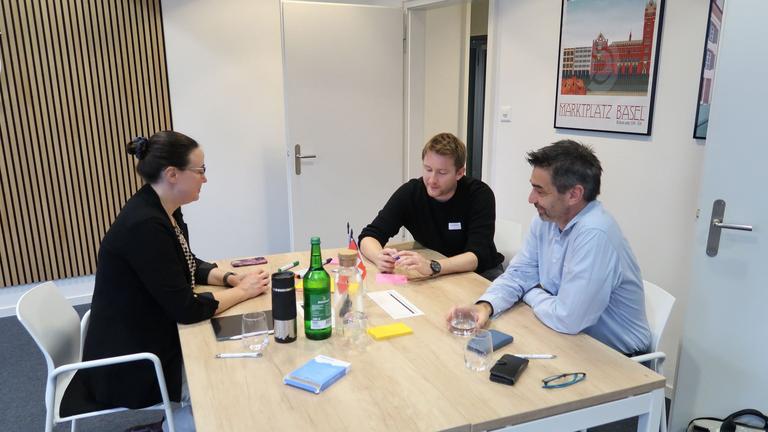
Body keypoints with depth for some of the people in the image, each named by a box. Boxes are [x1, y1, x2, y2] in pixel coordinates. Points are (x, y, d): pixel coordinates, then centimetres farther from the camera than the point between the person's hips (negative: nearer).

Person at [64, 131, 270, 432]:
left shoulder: (164, 210, 0)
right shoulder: (144, 225, -29)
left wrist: (231, 278, -4)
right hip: (130, 362, -8)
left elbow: (189, 266, 13)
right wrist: (242, 292, -14)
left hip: (154, 339, 8)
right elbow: (186, 309, -27)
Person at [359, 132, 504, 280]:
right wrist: (380, 258, -37)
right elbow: (369, 236, -14)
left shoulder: (480, 194, -20)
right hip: (432, 279, 1)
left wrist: (432, 267, -46)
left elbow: (478, 256, -29)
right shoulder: (409, 192, -14)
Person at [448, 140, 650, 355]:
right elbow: (518, 274, 4)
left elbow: (567, 319, -29)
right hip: (571, 338, 6)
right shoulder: (546, 219, -4)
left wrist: (531, 293, -9)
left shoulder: (594, 234, -30)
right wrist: (485, 306, -16)